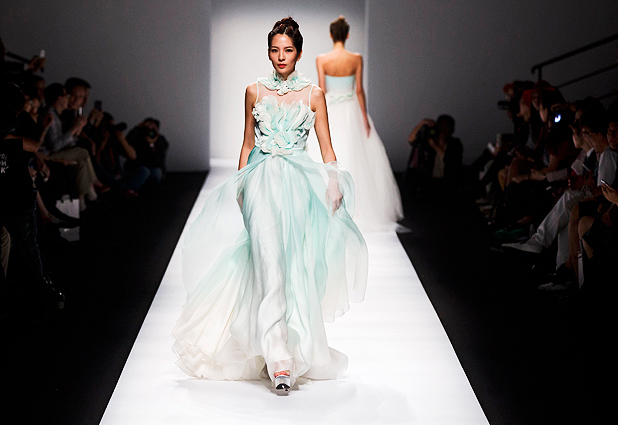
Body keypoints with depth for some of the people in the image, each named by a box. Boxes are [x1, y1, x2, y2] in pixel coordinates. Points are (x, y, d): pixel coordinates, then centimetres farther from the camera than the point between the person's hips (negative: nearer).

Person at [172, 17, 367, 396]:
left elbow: (327, 148, 7)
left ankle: (294, 347, 4)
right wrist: (239, 187, 9)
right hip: (260, 179, 0)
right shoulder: (255, 92, 12)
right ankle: (278, 355, -26)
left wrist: (334, 182, -9)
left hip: (299, 182, 0)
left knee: (292, 262, -10)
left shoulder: (314, 94, 8)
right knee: (267, 255, -19)